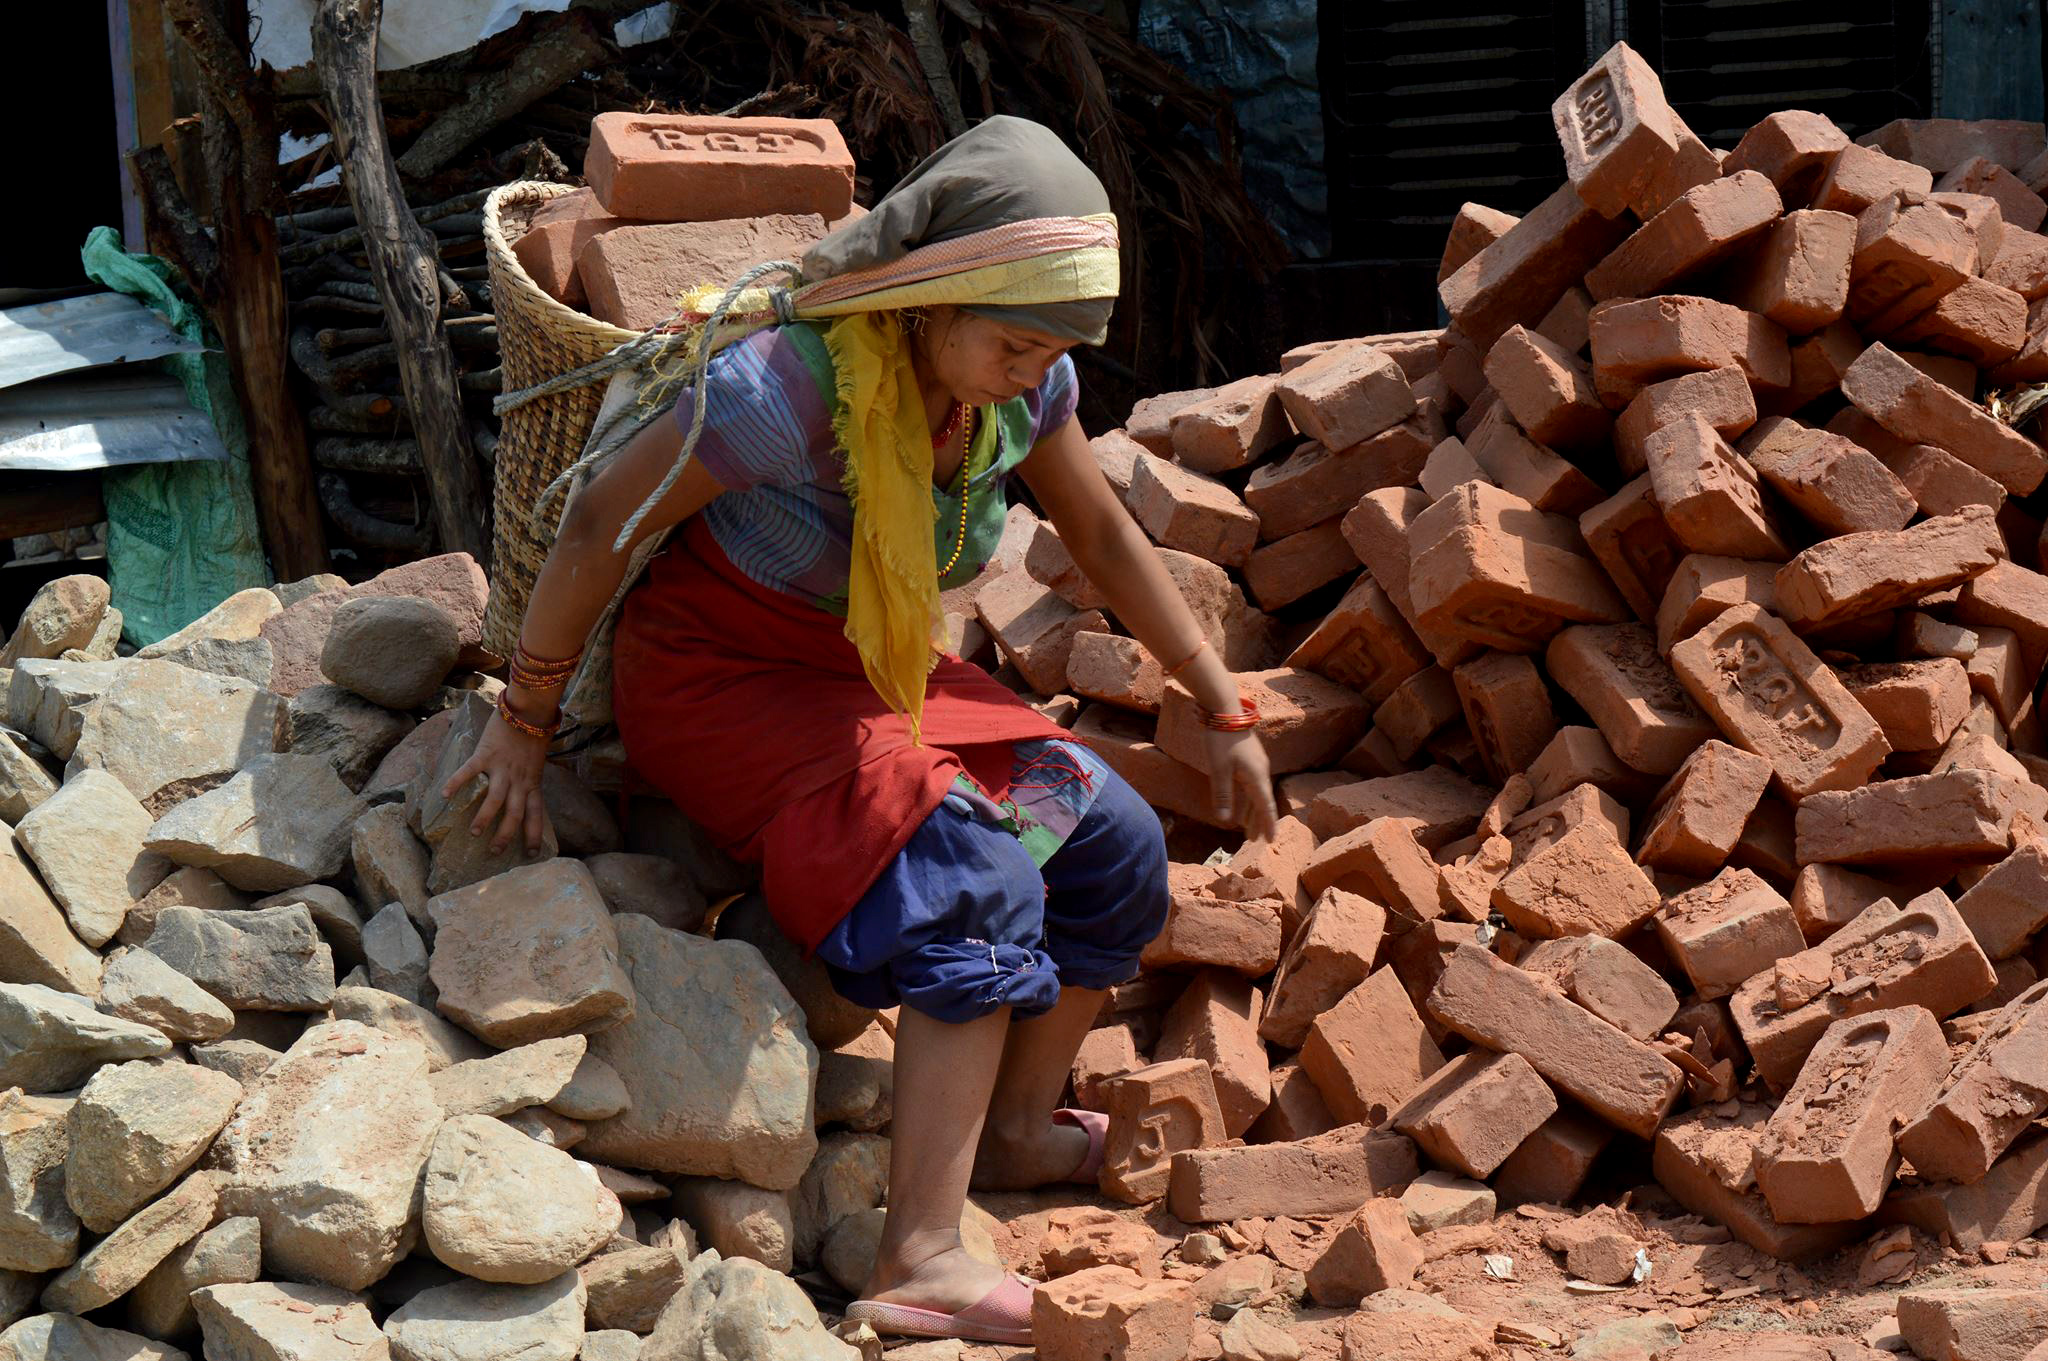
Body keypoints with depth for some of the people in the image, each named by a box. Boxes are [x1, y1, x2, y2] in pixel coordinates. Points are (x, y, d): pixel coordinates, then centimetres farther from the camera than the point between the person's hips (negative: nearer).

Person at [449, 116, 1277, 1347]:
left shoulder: (1023, 380, -9)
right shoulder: (793, 384, -31)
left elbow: (1106, 535, 8)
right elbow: (602, 523, -20)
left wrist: (1225, 710, 10)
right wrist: (525, 723, -12)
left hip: (870, 677, 8)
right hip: (720, 680, -7)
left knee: (1113, 846, -6)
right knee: (975, 878, -28)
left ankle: (1016, 1129, 16)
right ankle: (921, 1262, -31)